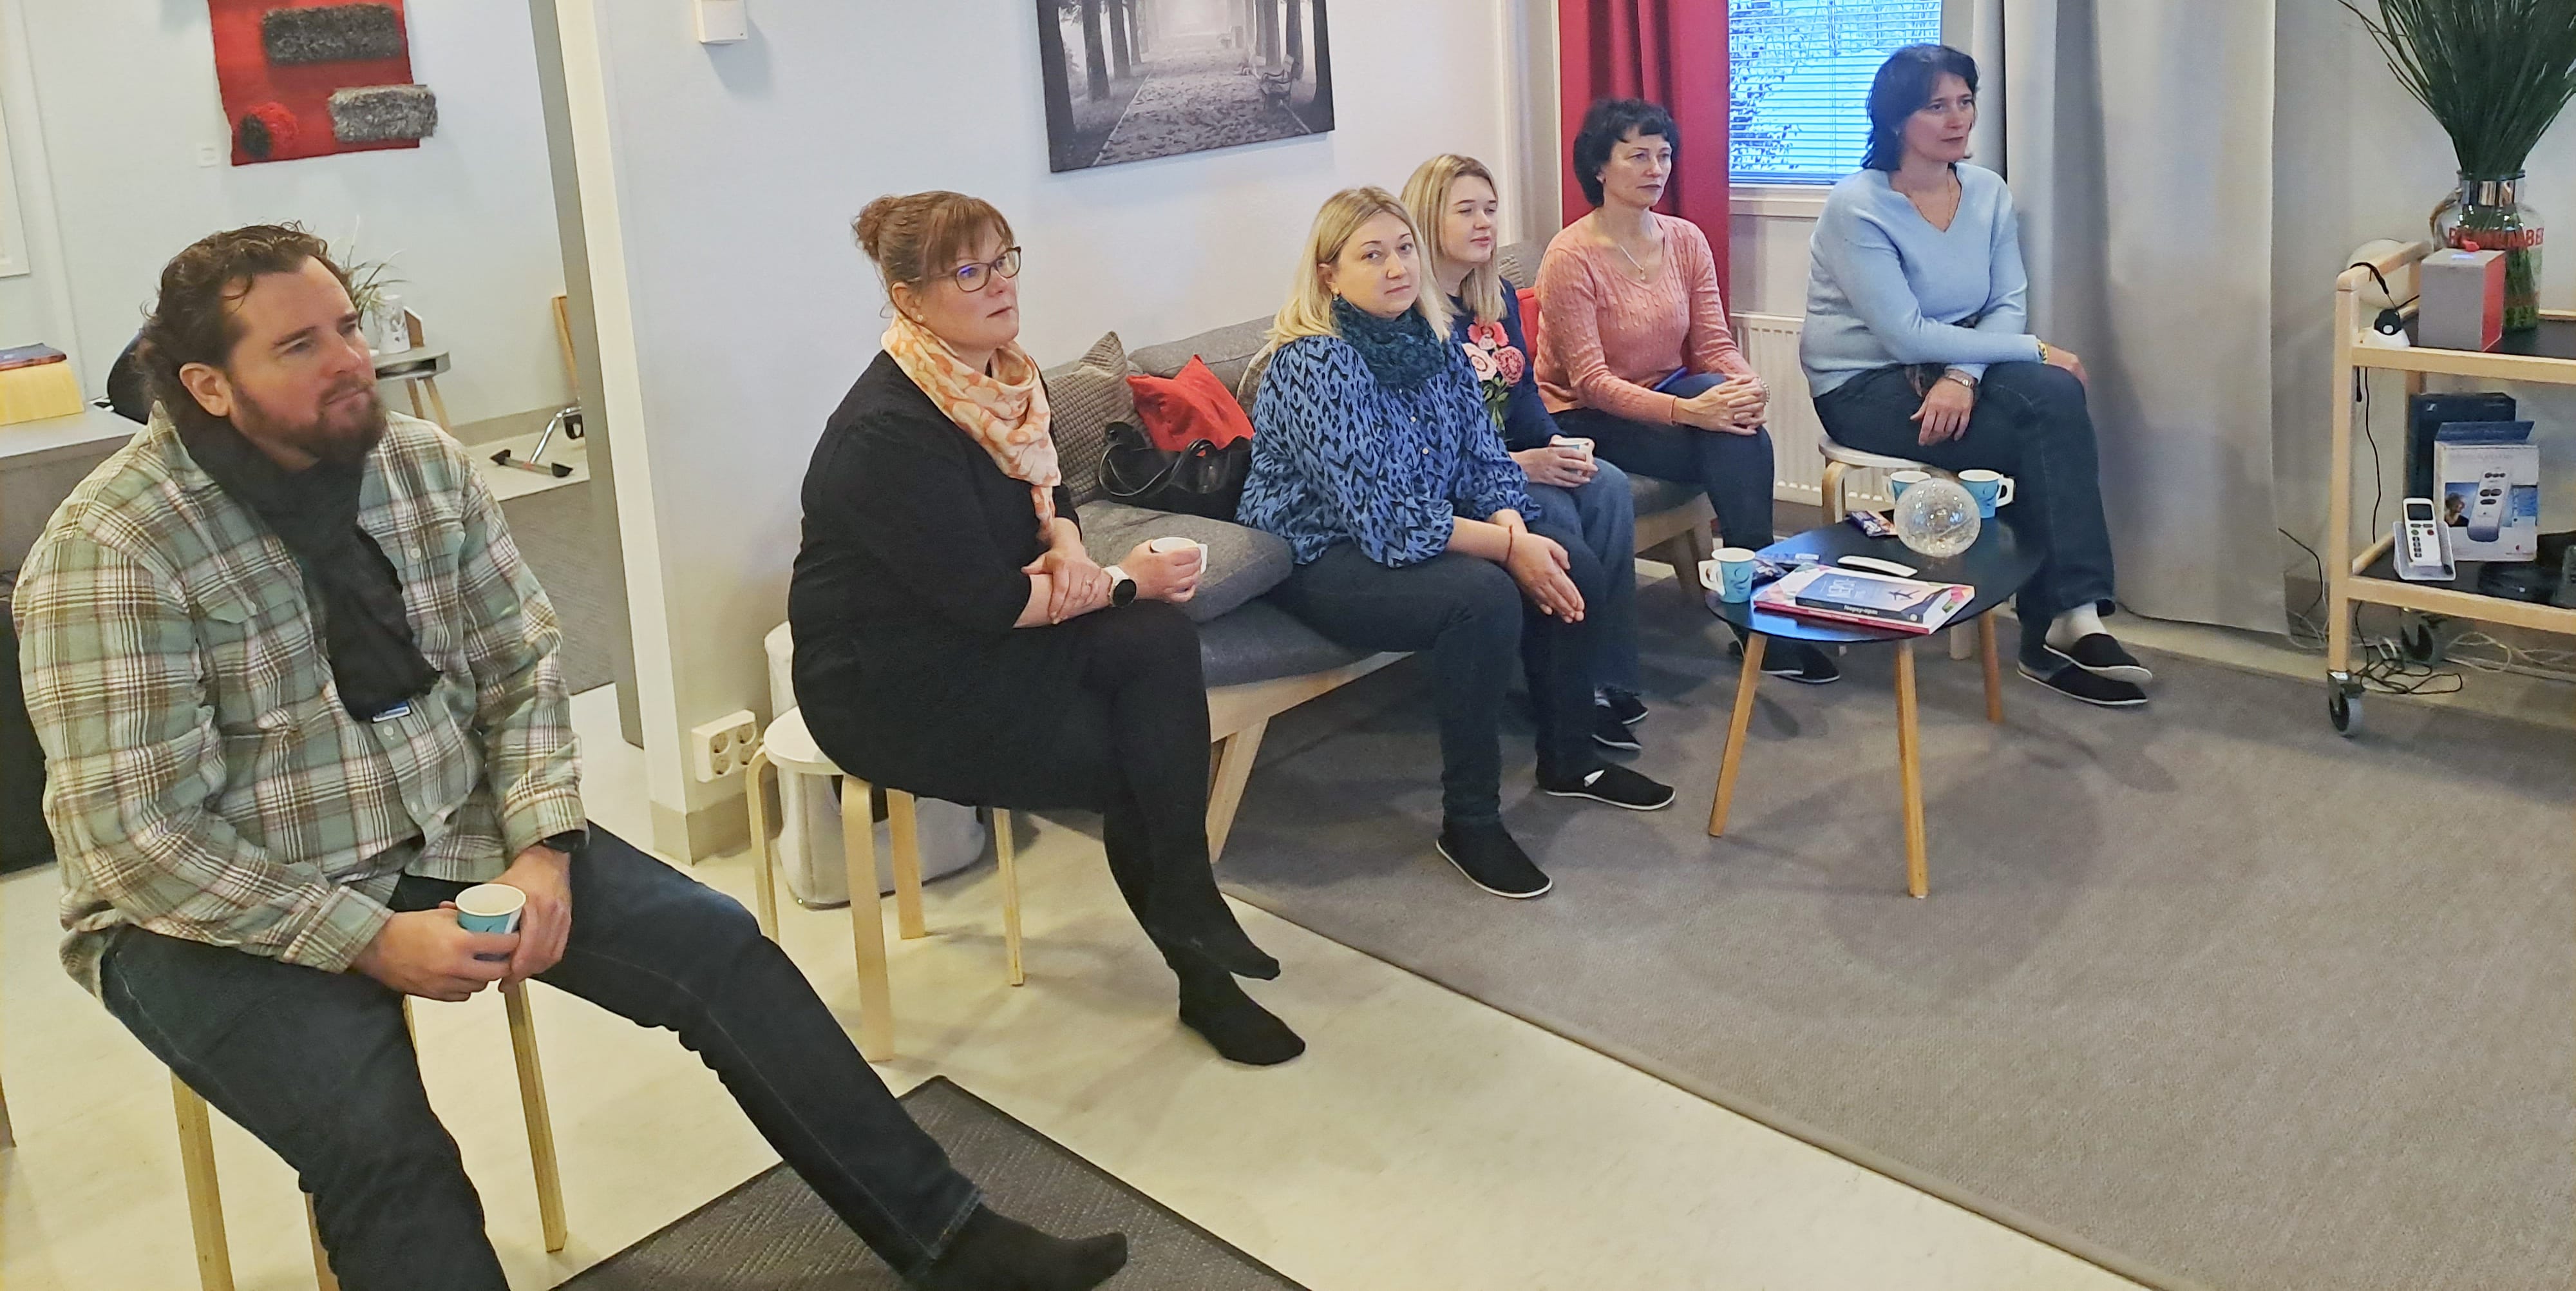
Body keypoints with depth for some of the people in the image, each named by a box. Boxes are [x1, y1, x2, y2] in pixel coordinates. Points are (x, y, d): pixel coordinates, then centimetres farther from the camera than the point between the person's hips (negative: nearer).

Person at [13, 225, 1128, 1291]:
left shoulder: (428, 468, -3)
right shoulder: (110, 551, -19)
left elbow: (522, 671, 2)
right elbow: (138, 840, -21)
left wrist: (540, 850, -14)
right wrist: (373, 941, -23)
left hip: (446, 835, 5)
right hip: (219, 909, -5)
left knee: (716, 949, -7)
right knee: (386, 1149, -29)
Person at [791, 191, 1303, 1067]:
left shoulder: (997, 376, 1)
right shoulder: (888, 431, -25)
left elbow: (1045, 490, 16)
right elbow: (989, 602, -26)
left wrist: (1067, 549, -8)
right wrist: (1125, 583, -15)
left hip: (975, 637, 7)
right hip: (892, 689, -7)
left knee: (1158, 639, -17)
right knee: (1133, 760, -12)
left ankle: (1191, 926, -12)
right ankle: (1199, 969, 9)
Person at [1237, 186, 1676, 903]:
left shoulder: (1430, 339, 2)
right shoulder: (1315, 364, -23)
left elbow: (1484, 456, 5)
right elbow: (1382, 519, -26)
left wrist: (1519, 531, -15)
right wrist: (1506, 549, -23)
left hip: (1419, 534, 9)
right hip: (1321, 559, -9)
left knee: (1574, 566, -3)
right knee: (1485, 598, -30)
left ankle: (1569, 761, 17)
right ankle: (1469, 823, -16)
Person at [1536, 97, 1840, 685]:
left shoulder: (1687, 240, 3)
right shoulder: (1571, 256, -15)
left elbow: (1713, 344, 1)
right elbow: (1590, 379, -20)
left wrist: (1747, 383, -24)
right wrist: (1686, 411, -33)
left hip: (1664, 395, 5)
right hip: (1585, 420, -5)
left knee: (1737, 423, -29)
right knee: (1740, 446, -26)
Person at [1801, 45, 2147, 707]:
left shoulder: (1989, 192, 4)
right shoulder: (1857, 207, -15)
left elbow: (2009, 303, -1)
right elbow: (1906, 334, -21)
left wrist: (1962, 375, -22)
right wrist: (2034, 350, -18)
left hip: (1949, 370, 5)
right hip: (1864, 386, -5)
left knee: (2057, 396, -26)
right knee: (2046, 437, -23)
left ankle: (2066, 624, -25)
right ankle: (2064, 624, -13)